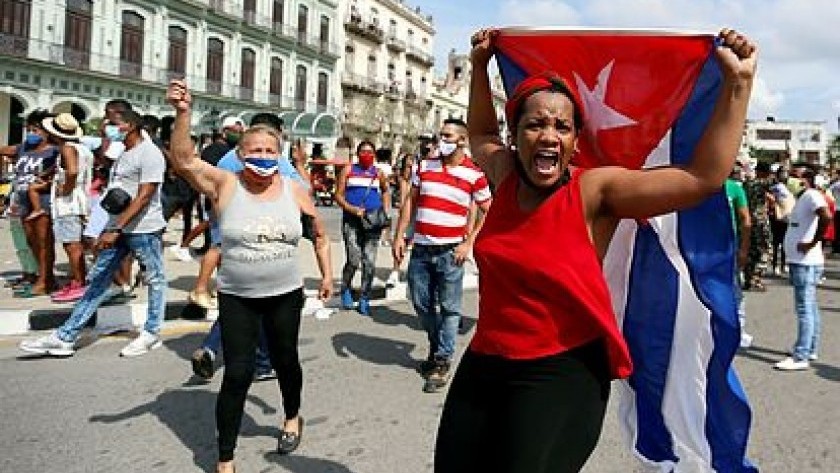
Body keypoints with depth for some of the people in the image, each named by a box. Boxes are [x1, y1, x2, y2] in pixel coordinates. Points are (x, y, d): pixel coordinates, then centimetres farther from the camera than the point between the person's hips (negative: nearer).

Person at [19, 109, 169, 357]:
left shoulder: (149, 153, -12)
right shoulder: (124, 153, 18)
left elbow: (144, 197, -19)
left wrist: (116, 230, -22)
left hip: (143, 229, -9)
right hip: (117, 226, 10)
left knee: (155, 280, 5)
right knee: (97, 281, 8)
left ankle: (151, 334, 16)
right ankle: (65, 337, 10)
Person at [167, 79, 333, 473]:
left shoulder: (295, 191, -1)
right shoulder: (225, 185, -8)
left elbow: (320, 236, 11)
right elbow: (183, 161, -24)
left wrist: (326, 275, 8)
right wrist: (183, 114, -35)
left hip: (285, 295, 2)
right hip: (236, 298, -2)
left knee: (285, 362, 18)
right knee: (237, 374, -3)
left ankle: (292, 418, 48)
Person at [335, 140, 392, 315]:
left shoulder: (379, 173, 12)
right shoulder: (348, 170, 6)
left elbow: (385, 191, 29)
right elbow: (339, 195, 3)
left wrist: (386, 210, 14)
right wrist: (353, 209, -12)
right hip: (352, 221, -2)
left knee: (369, 263, -1)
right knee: (353, 260, -11)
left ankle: (364, 299, 11)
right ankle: (346, 289, 18)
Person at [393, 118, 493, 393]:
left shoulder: (474, 175, -3)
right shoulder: (424, 166, 7)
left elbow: (487, 212, 2)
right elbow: (411, 201, 11)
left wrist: (468, 243, -6)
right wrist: (399, 236, 5)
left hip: (450, 252, -4)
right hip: (421, 249, 4)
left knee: (449, 308, 3)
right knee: (421, 304, 13)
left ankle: (442, 362, 13)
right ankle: (436, 347, 35)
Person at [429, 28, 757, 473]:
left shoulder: (594, 191, -12)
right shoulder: (505, 175, 2)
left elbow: (703, 177, -17)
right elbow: (480, 133, 25)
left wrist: (737, 83, -17)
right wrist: (480, 66, 23)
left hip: (560, 375, -5)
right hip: (482, 364, 6)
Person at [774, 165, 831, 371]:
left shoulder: (812, 195, -14)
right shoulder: (802, 197, 15)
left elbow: (826, 217, -31)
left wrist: (813, 243, -24)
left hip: (805, 262, -11)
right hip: (800, 261, 11)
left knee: (804, 309, -8)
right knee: (810, 308, 16)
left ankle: (800, 357, -6)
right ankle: (811, 350, 26)